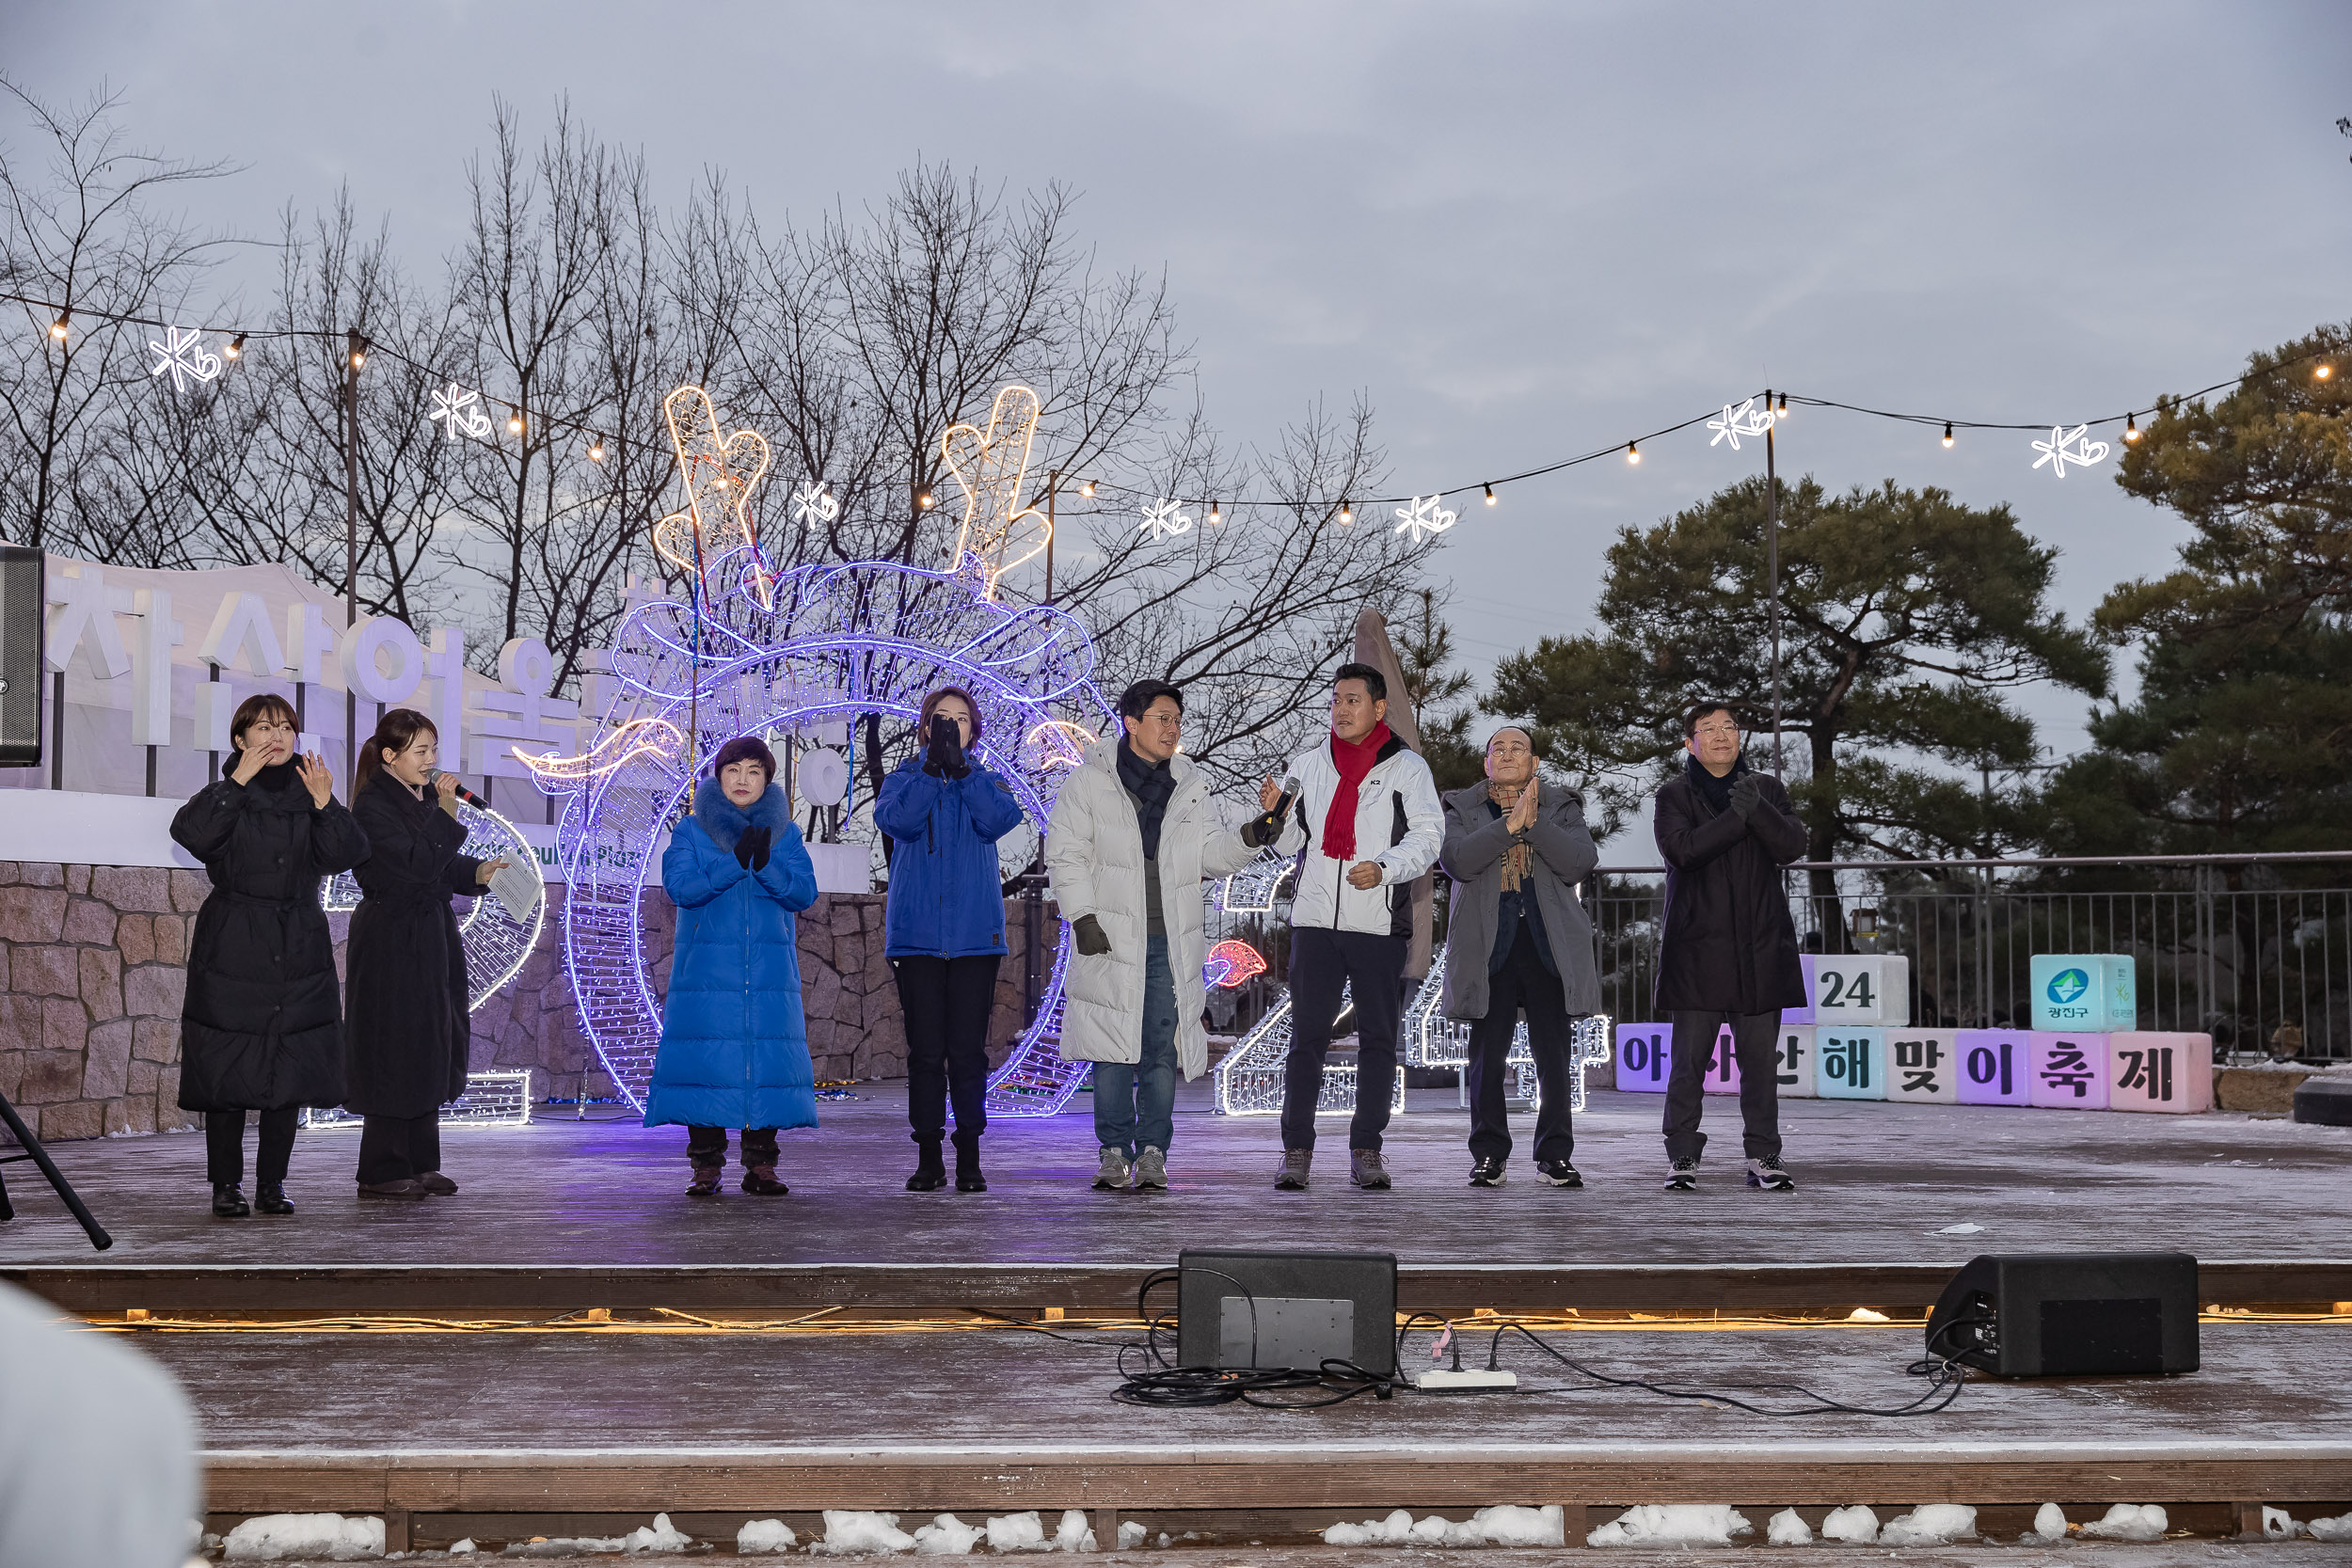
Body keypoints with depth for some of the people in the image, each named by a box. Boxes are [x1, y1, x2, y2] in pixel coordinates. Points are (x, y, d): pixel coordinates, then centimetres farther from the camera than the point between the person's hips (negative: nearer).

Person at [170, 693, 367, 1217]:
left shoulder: (309, 796, 10)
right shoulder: (226, 795, 1)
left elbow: (344, 855, -4)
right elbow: (189, 832, -19)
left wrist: (325, 804, -17)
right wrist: (238, 781, -20)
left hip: (299, 951, 3)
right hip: (233, 948, -3)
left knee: (291, 1066, 3)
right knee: (228, 1066, -3)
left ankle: (272, 1183, 12)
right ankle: (226, 1184, 6)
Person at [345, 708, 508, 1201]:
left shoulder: (426, 798, 12)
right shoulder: (373, 805, -13)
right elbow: (418, 865, -23)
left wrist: (479, 872, -1)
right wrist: (447, 812, -19)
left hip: (431, 938, 8)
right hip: (391, 942, -8)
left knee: (430, 1047, 10)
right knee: (394, 1048, -5)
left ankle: (420, 1163, 17)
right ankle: (383, 1171, 2)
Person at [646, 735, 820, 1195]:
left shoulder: (785, 834, 11)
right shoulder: (691, 832, 6)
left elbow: (804, 893, -2)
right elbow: (681, 886, -9)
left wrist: (765, 865, -20)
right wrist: (737, 861, -20)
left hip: (770, 970, 2)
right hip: (706, 967, -2)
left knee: (769, 1059, -3)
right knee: (705, 1060, -7)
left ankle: (760, 1165, 4)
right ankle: (706, 1168, 0)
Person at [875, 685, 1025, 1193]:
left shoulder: (987, 782, 12)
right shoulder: (905, 779, 11)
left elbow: (1000, 819, -11)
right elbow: (897, 819, -12)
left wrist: (960, 767, -17)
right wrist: (933, 765, -17)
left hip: (975, 934, 0)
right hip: (917, 933, 0)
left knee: (968, 1050, -2)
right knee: (925, 1050, 0)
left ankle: (969, 1159, 4)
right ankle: (928, 1158, 7)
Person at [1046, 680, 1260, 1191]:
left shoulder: (1189, 787, 13)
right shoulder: (1089, 781, 2)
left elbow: (1208, 853, 13)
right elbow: (1065, 853, 0)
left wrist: (1248, 840, -6)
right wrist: (1082, 917, -9)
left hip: (1170, 942, 3)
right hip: (1110, 938, -3)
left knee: (1162, 1052, 1)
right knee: (1114, 1050, -2)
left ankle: (1152, 1154, 7)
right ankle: (1114, 1152, 6)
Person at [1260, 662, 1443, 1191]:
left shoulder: (1407, 767, 3)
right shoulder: (1308, 766, 12)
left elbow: (1426, 837, -5)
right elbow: (1291, 844, 16)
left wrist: (1384, 868, -22)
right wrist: (1277, 817, -6)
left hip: (1380, 925, -1)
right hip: (1315, 920, 2)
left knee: (1378, 1040, 4)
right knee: (1307, 1039, -2)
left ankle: (1366, 1152, 11)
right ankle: (1296, 1151, 1)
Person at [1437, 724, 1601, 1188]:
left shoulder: (1561, 806, 11)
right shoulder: (1464, 809, 10)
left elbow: (1581, 862, -6)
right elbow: (1455, 860, -10)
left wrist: (1535, 822, -14)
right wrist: (1510, 824, -16)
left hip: (1550, 948, 0)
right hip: (1489, 949, 0)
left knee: (1554, 1056, 0)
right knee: (1487, 1054, -1)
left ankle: (1555, 1154, 9)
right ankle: (1489, 1156, 8)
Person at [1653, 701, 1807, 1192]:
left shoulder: (1767, 789, 13)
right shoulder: (1675, 796, 5)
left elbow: (1792, 846, -2)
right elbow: (1682, 849, -14)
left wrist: (1757, 808, -18)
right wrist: (1736, 816, -18)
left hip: (1760, 948, 2)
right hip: (1696, 945, -2)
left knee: (1760, 1058, 3)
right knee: (1689, 1059, -3)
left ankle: (1763, 1156, 10)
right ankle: (1682, 1158, 4)